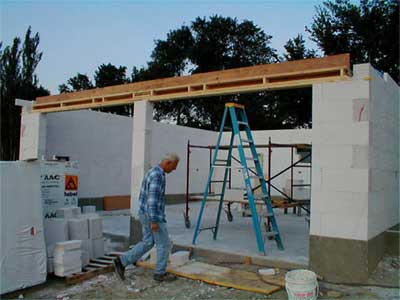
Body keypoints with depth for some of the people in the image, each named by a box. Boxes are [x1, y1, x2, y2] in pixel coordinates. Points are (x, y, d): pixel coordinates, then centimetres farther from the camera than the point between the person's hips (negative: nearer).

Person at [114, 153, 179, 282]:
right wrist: (154, 221, -24)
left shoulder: (152, 172, 12)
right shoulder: (157, 175, -21)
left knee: (147, 243, 15)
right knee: (164, 244, 4)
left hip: (147, 214, 10)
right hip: (153, 216, -10)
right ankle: (160, 273, 15)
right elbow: (152, 199, -25)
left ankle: (122, 261, 12)